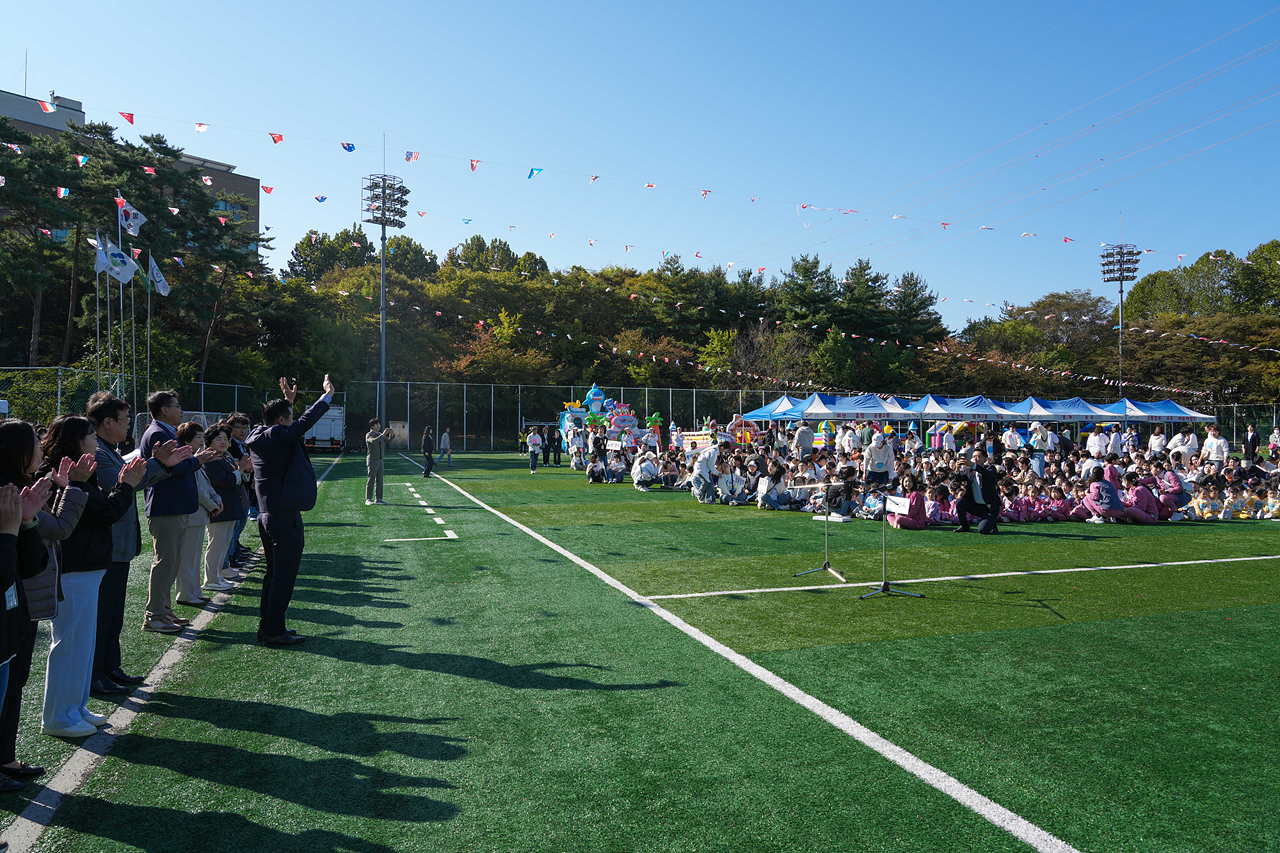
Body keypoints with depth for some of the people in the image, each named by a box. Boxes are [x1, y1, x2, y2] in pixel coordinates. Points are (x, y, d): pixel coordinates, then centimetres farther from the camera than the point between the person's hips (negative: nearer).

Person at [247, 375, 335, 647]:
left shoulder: (259, 438, 10)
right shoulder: (277, 437, -18)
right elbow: (305, 421, -16)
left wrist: (289, 400, 32)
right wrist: (327, 394, -6)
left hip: (267, 516, 10)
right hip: (284, 518, -10)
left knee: (274, 574, 18)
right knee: (283, 576, -2)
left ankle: (266, 626, 25)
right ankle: (274, 632, 3)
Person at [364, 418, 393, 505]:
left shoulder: (380, 435, 16)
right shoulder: (369, 435, -7)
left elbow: (388, 442, 10)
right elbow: (374, 441, -28)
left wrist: (391, 434, -8)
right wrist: (383, 434, -30)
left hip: (380, 460, 7)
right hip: (372, 461, -7)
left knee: (379, 480, 7)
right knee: (371, 480, -6)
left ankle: (378, 499, 11)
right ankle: (368, 499, -3)